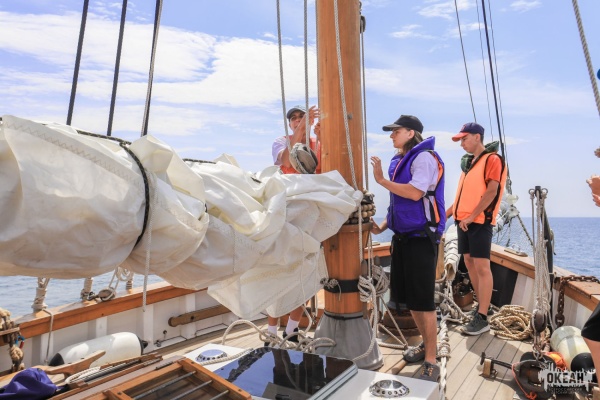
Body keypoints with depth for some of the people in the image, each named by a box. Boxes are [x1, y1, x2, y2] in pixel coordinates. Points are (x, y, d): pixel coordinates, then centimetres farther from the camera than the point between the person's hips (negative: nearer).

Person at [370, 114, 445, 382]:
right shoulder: (399, 160, 14)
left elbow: (415, 193, -25)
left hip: (421, 237, -9)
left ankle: (431, 362, 10)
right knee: (408, 296, 16)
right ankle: (426, 345, 34)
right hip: (402, 235, 9)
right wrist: (383, 226, 8)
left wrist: (382, 180, -16)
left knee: (423, 300, -3)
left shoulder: (424, 157, -10)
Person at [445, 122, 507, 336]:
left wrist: (472, 217, -19)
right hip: (463, 220, 8)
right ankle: (482, 305, 26)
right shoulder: (469, 161, 18)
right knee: (470, 263, 12)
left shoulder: (492, 159, -6)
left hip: (480, 221, -8)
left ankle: (482, 318, -3)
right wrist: (448, 212, 15)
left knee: (482, 266, -7)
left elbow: (491, 192, -16)